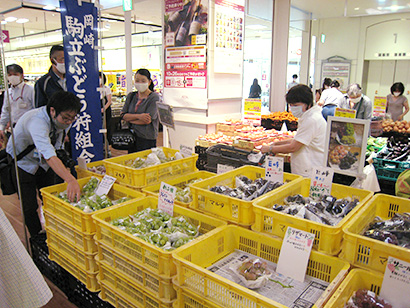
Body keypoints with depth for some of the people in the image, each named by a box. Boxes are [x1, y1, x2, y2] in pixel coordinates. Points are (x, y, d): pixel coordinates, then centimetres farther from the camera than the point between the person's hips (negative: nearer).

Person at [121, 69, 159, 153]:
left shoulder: (154, 97, -6)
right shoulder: (131, 96, 11)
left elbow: (148, 120, -15)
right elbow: (123, 115, 2)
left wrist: (129, 119, -5)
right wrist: (138, 116, -16)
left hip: (147, 139, -5)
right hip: (132, 137, 5)